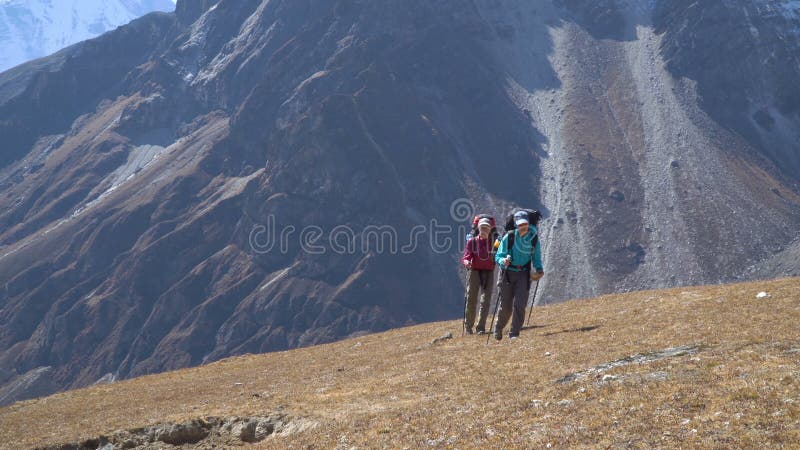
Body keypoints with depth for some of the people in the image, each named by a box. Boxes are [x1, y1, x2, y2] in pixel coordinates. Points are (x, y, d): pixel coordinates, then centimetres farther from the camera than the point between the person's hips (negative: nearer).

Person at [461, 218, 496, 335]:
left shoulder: (493, 241, 5)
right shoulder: (472, 241, 3)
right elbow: (466, 257, -4)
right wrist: (466, 262, -26)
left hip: (488, 272, 0)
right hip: (474, 271, 0)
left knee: (486, 300, -8)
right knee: (471, 299, 1)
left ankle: (481, 327, -5)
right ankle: (468, 326, 15)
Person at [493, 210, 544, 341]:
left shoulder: (534, 238, -3)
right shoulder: (509, 237, -10)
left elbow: (536, 257, 8)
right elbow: (498, 256, -8)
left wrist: (539, 269, -11)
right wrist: (503, 261, -30)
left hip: (524, 274, 1)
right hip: (508, 273, -1)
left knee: (520, 304, -13)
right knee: (506, 307, 4)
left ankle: (514, 334, -3)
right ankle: (498, 328, 33)